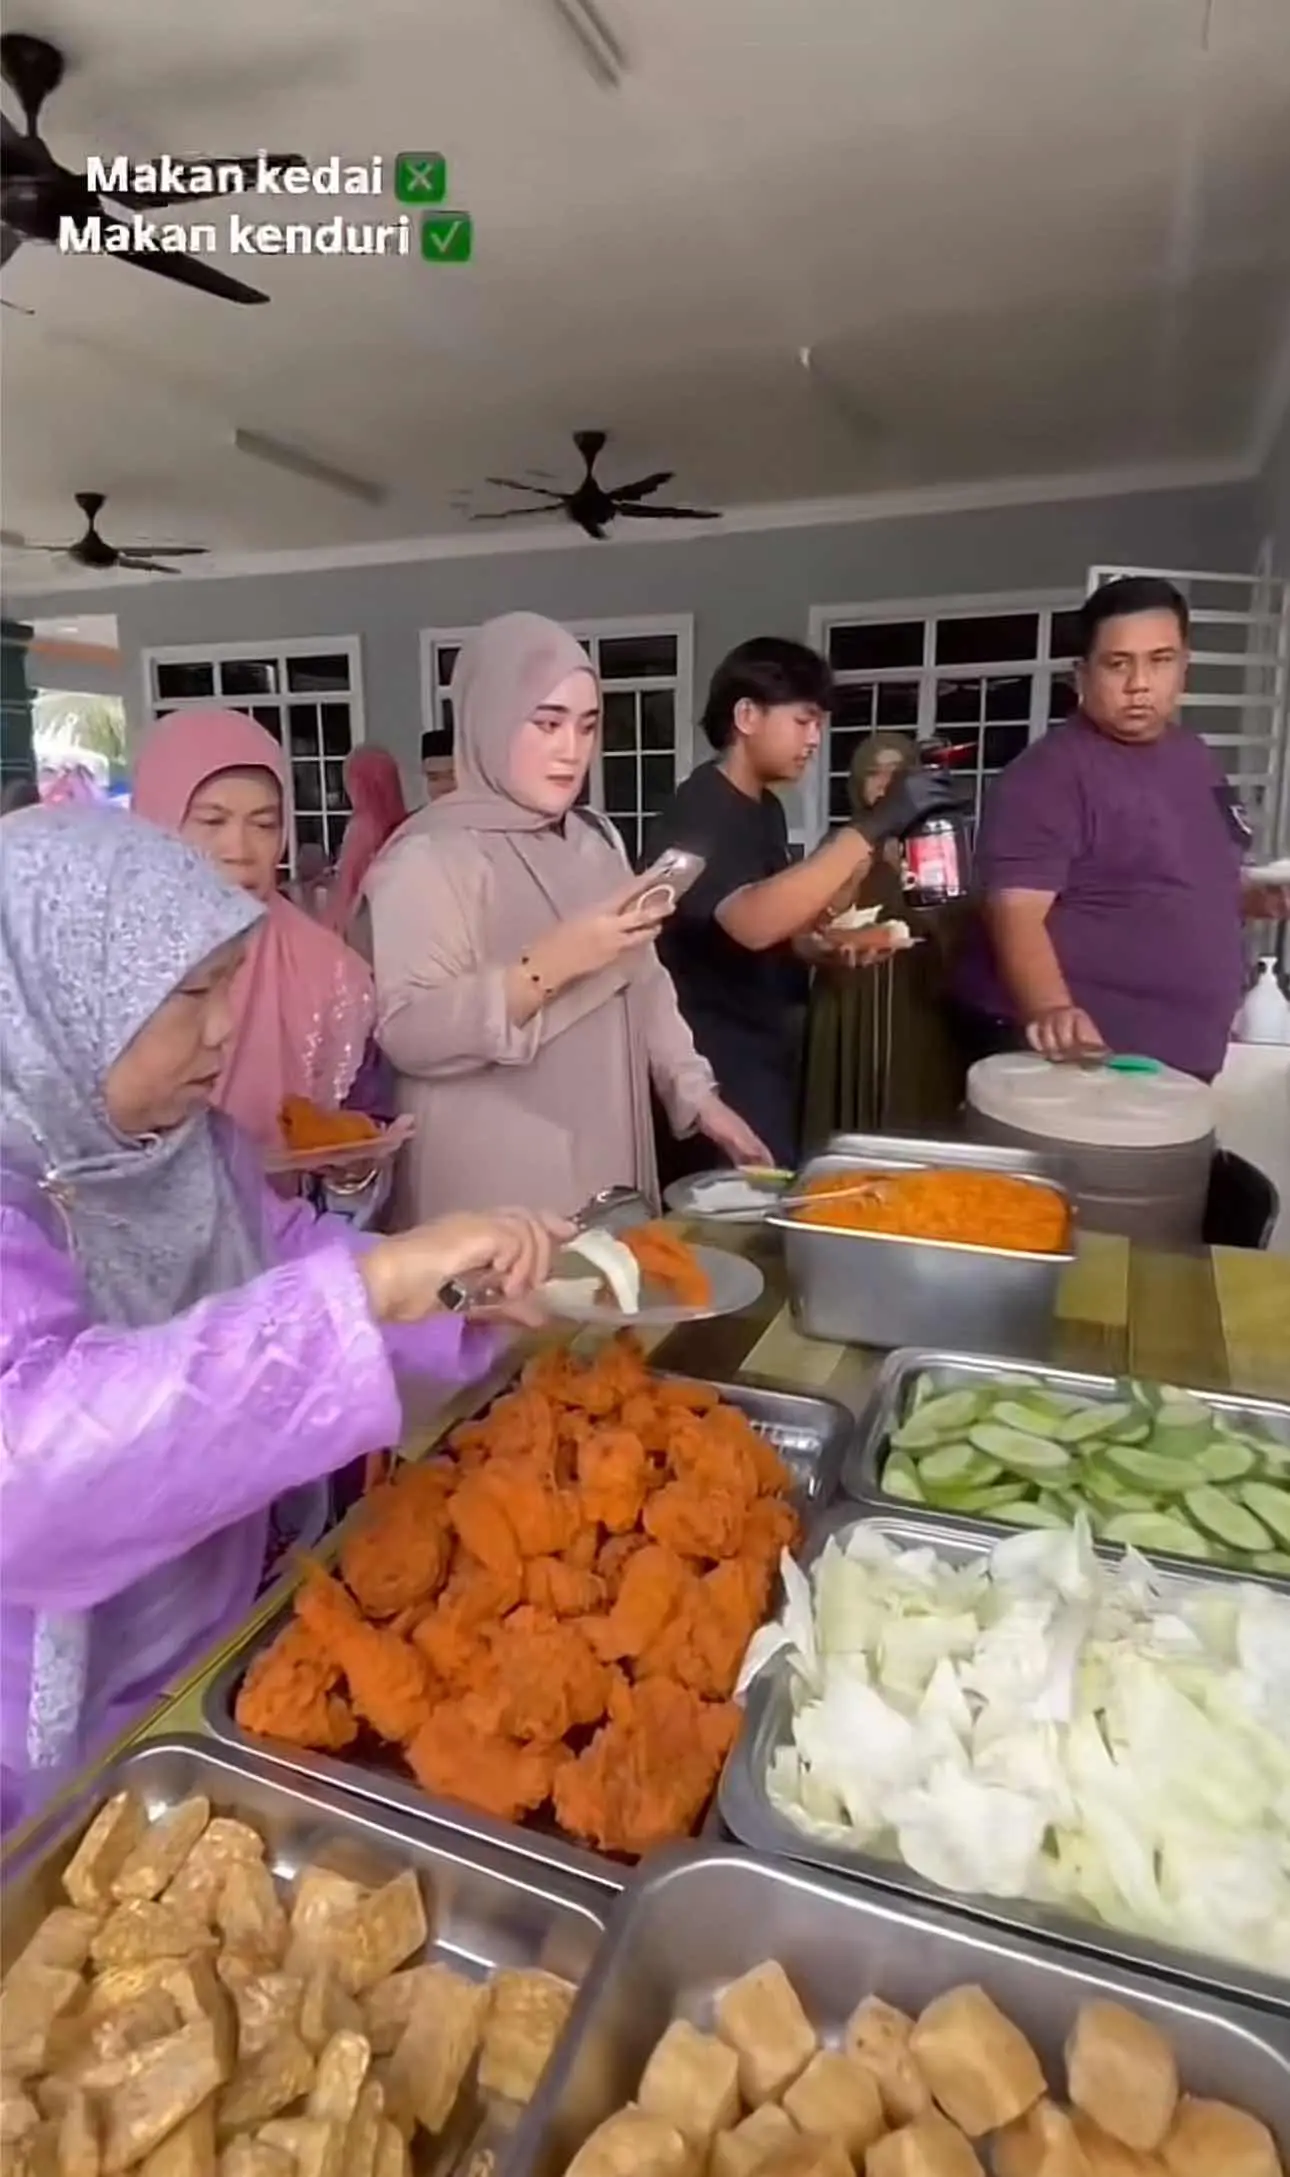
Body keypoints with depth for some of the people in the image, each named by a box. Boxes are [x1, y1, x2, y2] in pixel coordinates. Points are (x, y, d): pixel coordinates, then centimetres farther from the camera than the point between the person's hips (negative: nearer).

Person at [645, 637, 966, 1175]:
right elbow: (753, 924, -35)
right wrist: (870, 827, -34)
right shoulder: (696, 814, -17)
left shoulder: (766, 808, 11)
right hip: (718, 1071, -9)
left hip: (767, 1059, 9)